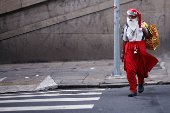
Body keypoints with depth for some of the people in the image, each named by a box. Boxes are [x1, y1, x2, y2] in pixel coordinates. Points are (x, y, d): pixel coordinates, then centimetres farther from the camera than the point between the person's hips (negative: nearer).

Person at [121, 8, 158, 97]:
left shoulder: (141, 25, 4)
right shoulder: (126, 27, 9)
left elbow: (148, 37, 3)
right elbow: (124, 40, 14)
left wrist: (144, 30, -15)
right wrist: (123, 52, 14)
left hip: (140, 49, -1)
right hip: (129, 49, 1)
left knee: (141, 68, 7)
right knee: (130, 70, -11)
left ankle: (141, 83, 38)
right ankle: (133, 90, -8)